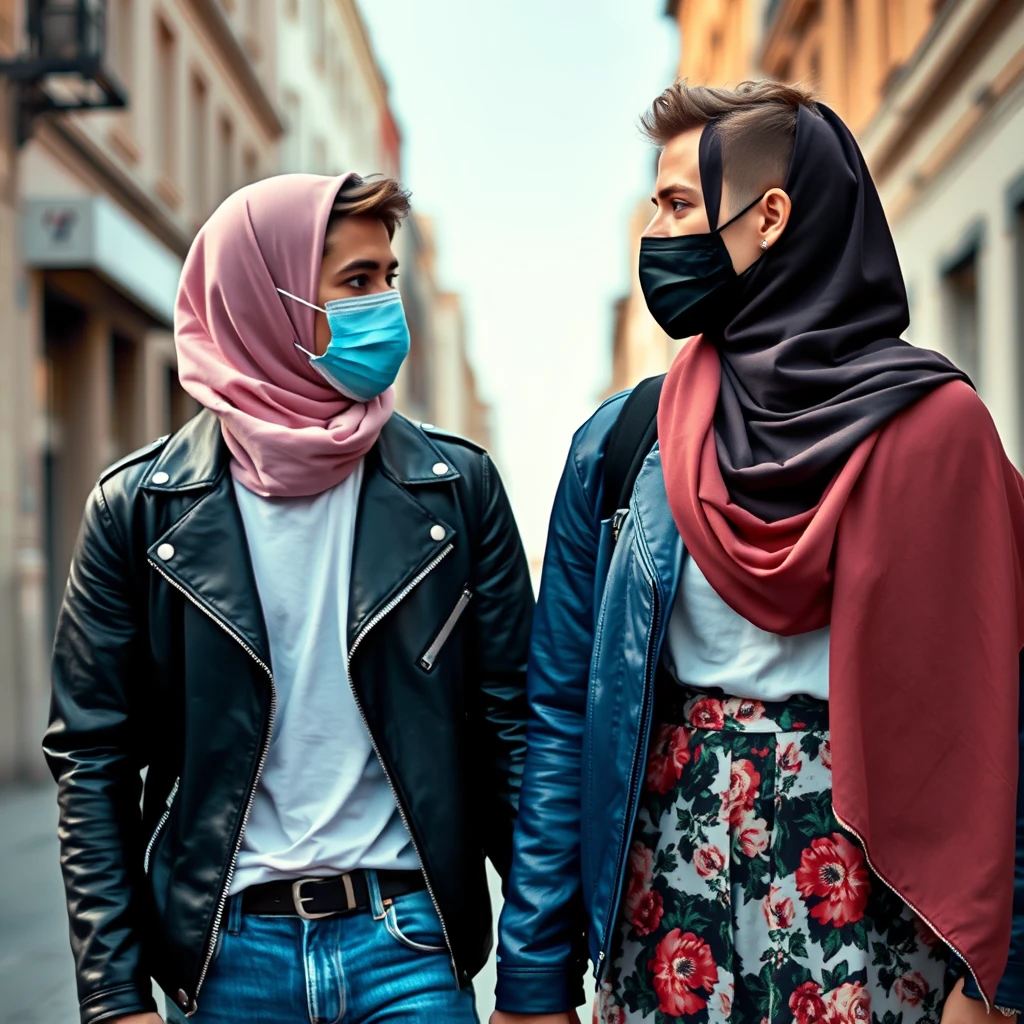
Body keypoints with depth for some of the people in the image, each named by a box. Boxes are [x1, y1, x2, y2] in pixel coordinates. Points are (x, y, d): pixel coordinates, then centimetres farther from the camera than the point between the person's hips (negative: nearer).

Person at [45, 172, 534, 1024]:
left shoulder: (454, 485, 0)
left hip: (411, 942, 0)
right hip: (227, 952, 0)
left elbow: (511, 727, 1)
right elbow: (91, 760, 0)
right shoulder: (141, 506, -2)